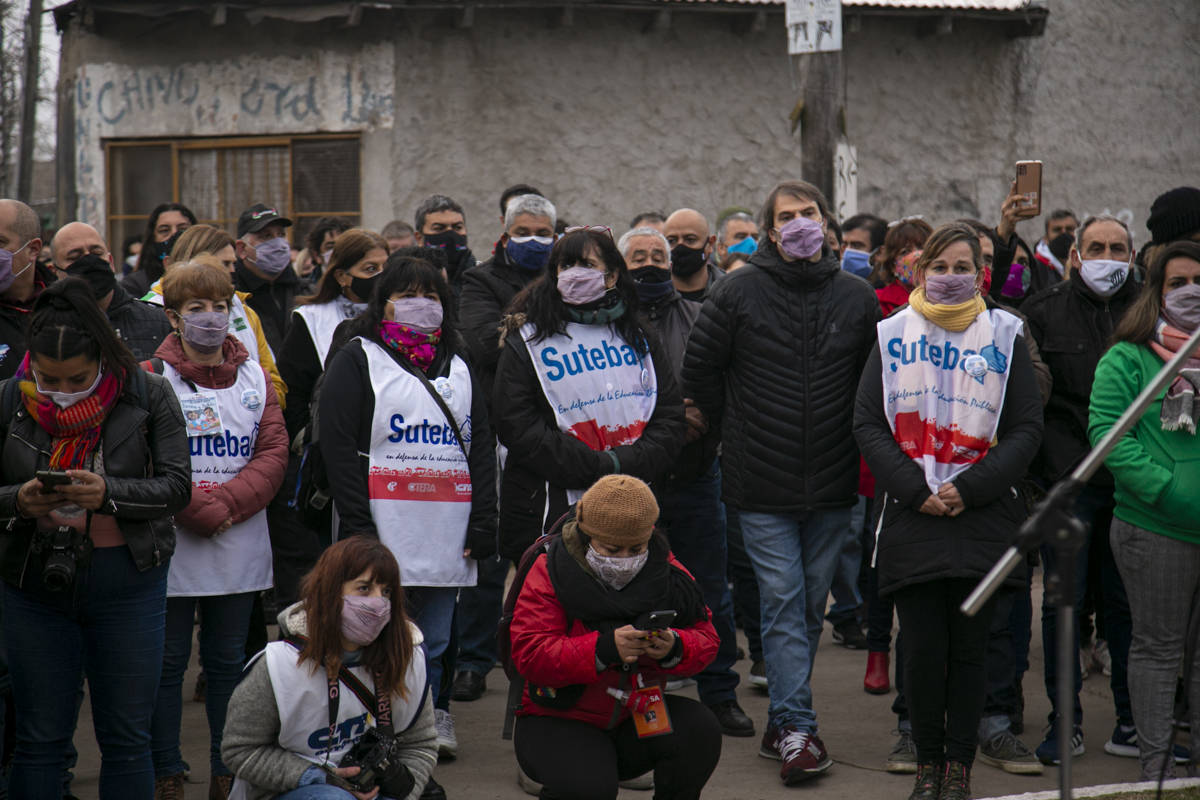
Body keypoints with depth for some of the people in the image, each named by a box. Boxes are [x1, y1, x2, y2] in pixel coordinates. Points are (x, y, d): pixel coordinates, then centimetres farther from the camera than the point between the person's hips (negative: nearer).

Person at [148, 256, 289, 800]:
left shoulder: (256, 377, 9)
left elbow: (273, 454, 0)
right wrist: (200, 513, -16)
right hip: (173, 546, -3)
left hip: (240, 549, 3)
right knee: (168, 661, 3)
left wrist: (224, 505, -13)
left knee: (228, 661, 10)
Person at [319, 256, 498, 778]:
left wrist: (483, 522, 6)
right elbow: (338, 445, -4)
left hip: (447, 537, 4)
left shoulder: (459, 367, 19)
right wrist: (357, 525, -13)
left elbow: (482, 447, 17)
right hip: (382, 537, -4)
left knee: (432, 648, 5)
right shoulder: (357, 361, 4)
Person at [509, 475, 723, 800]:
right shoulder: (551, 573, -11)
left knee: (700, 730, -24)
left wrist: (675, 648, -25)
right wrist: (604, 649, -35)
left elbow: (705, 637, 0)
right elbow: (530, 656, -21)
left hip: (637, 716, 4)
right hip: (560, 722, -4)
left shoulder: (664, 570, 0)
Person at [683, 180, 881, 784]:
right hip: (762, 484, -3)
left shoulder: (857, 298, 4)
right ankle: (795, 729, -5)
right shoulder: (739, 292, -4)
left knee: (810, 605, 10)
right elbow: (699, 368, 3)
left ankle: (784, 722, 21)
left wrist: (849, 438, 11)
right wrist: (736, 428, 6)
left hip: (832, 485, 3)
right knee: (782, 603, -6)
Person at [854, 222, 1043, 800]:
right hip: (910, 517, 0)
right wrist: (915, 490, -8)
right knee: (923, 649, -3)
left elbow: (1027, 428, 3)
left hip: (983, 517, 0)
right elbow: (867, 423, 5)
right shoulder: (893, 335, 9)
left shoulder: (1003, 336, 7)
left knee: (968, 648, 2)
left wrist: (969, 489, -9)